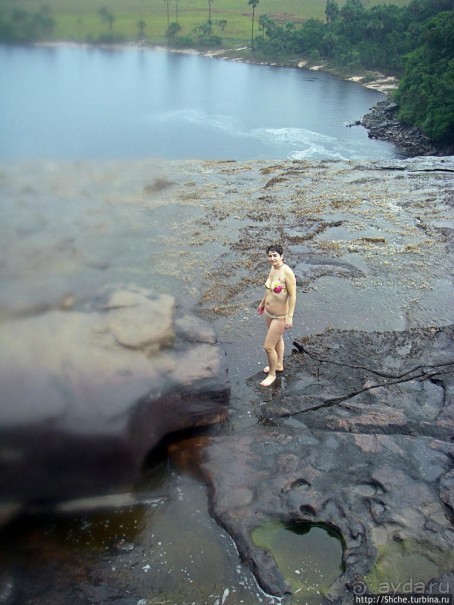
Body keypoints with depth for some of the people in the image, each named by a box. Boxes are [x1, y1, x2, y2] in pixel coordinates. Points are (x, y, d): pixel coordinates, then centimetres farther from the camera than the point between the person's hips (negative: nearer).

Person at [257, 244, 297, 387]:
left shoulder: (287, 272, -26)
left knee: (268, 346, -1)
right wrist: (262, 303, 25)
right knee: (278, 339, 28)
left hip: (280, 316, -8)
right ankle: (279, 364, 49)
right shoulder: (273, 269, -1)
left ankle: (272, 374, 22)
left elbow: (292, 295, -24)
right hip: (269, 313, 8)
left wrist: (290, 317, -24)